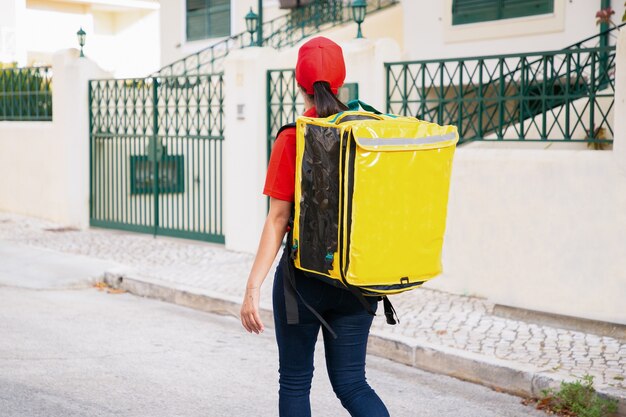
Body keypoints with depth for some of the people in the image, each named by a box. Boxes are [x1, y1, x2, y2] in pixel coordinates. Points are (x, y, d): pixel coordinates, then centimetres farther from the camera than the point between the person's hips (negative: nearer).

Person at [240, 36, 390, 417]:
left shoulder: (292, 140, -11)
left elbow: (278, 219, -14)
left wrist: (253, 287, -12)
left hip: (304, 276, -3)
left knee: (295, 381, 12)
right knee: (351, 382, 11)